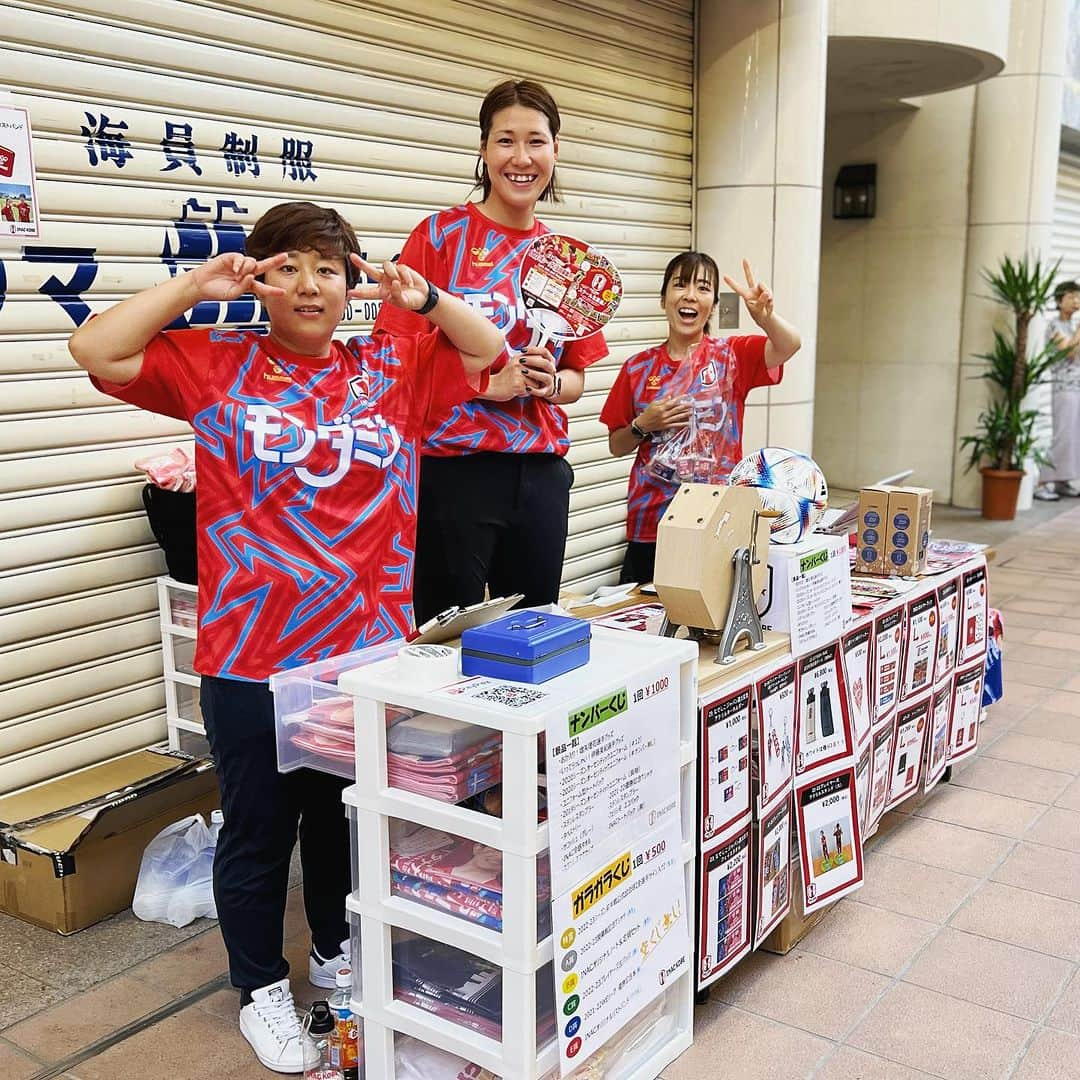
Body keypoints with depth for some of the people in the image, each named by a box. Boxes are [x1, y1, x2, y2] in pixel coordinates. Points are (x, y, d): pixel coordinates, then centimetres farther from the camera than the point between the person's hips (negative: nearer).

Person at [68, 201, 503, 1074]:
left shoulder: (393, 369, 6)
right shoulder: (215, 365, 0)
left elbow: (490, 352, 11)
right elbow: (97, 349, -6)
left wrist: (424, 299, -5)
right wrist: (198, 286, -11)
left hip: (370, 646, 3)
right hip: (252, 658, -2)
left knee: (349, 817, 20)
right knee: (258, 829, 12)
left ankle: (339, 952, 43)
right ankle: (261, 987, 34)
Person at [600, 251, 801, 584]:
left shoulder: (732, 356, 0)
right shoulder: (639, 367, 5)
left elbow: (789, 345, -20)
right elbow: (616, 447, 11)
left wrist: (764, 316, -40)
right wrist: (643, 426, -9)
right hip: (650, 522, 2)